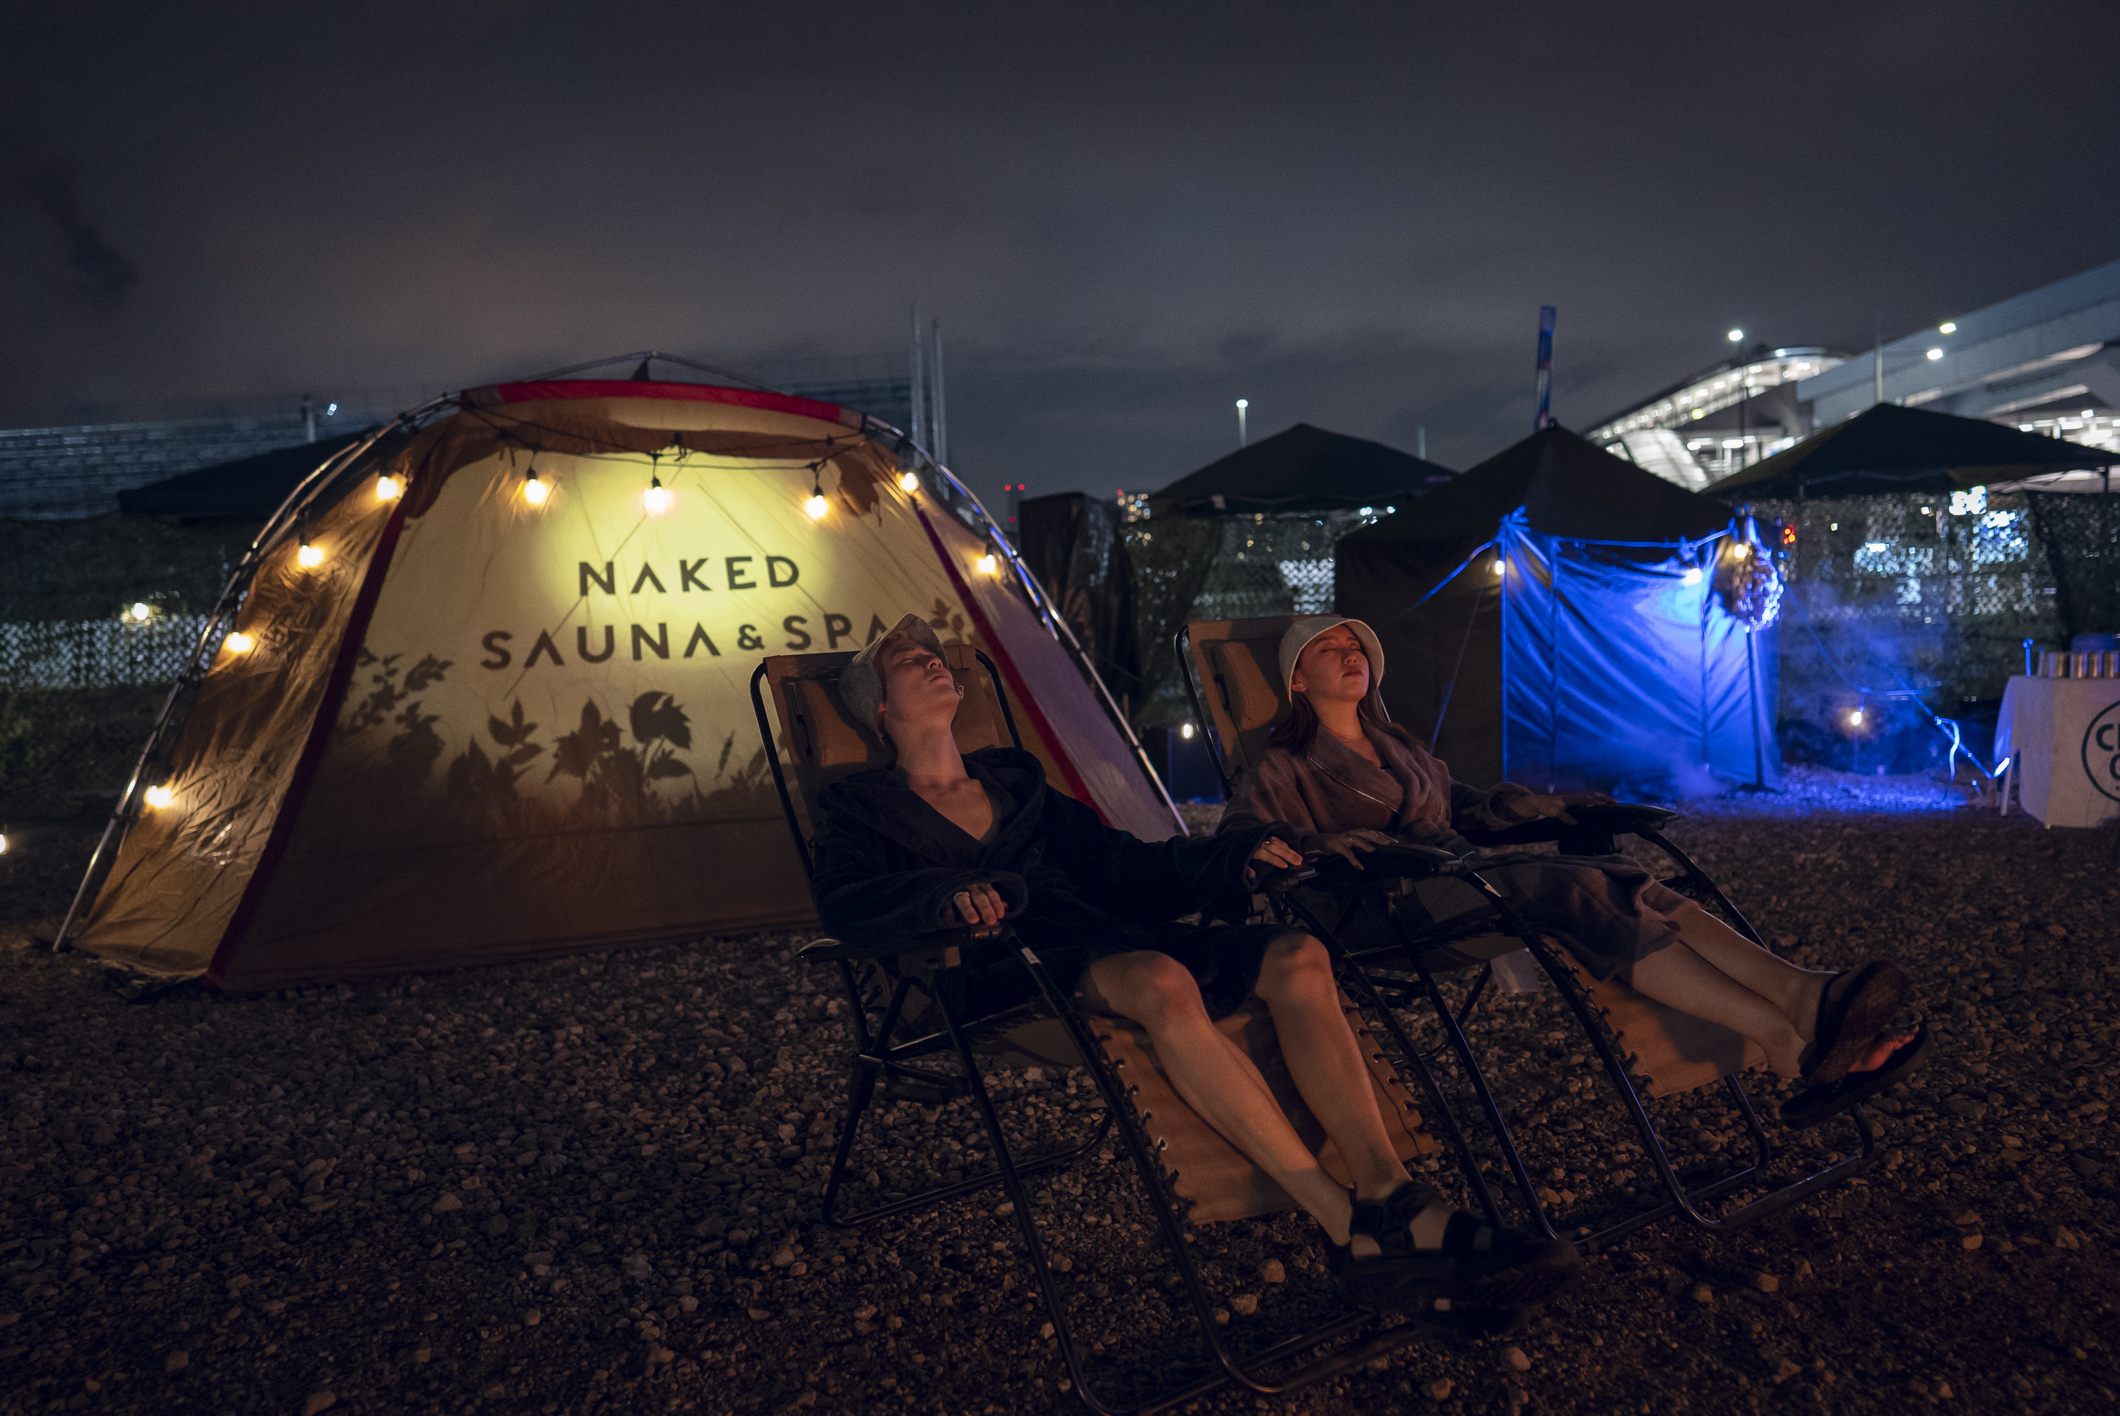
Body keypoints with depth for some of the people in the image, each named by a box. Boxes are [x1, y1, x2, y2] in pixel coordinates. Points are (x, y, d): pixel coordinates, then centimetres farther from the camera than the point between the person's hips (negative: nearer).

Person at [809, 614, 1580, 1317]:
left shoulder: (1018, 785, 29)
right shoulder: (860, 807, 13)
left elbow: (1126, 868, 26)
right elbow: (844, 902, -8)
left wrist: (1234, 857, 10)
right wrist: (947, 894, -29)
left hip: (1104, 939, 7)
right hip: (1006, 972, -6)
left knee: (1294, 956, -18)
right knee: (1162, 983, -38)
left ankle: (1391, 1197, -28)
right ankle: (1348, 1225, -37)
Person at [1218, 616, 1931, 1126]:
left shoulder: (1400, 746, 32)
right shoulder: (1283, 767, 11)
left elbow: (1470, 806, 39)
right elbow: (1236, 842, -5)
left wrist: (1553, 806, 21)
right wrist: (1314, 843, -24)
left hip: (1469, 869, 7)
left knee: (1629, 886, -23)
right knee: (1583, 893, -32)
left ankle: (1805, 996, -44)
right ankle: (1794, 1041, -47)